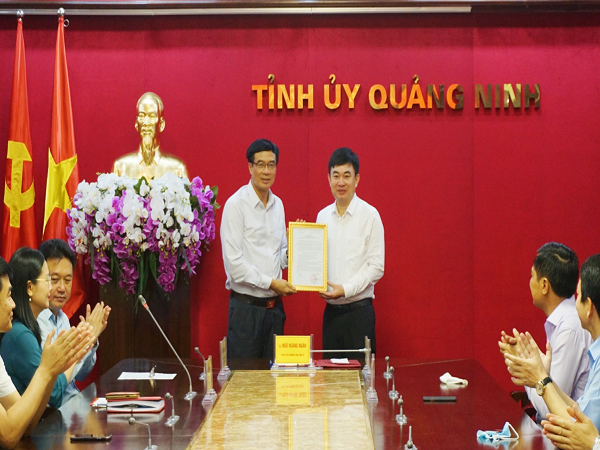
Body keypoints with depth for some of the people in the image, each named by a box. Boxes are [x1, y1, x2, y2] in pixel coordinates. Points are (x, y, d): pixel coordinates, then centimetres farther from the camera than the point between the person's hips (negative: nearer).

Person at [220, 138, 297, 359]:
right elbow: (233, 261, -16)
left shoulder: (278, 204, 13)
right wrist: (270, 282, -15)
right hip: (247, 305, -6)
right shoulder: (236, 204, -9)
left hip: (274, 305, 7)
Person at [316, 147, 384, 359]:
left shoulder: (369, 215, -4)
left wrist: (346, 289, -16)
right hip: (331, 310, 4)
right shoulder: (323, 216, 11)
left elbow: (376, 267, -7)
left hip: (359, 310, -4)